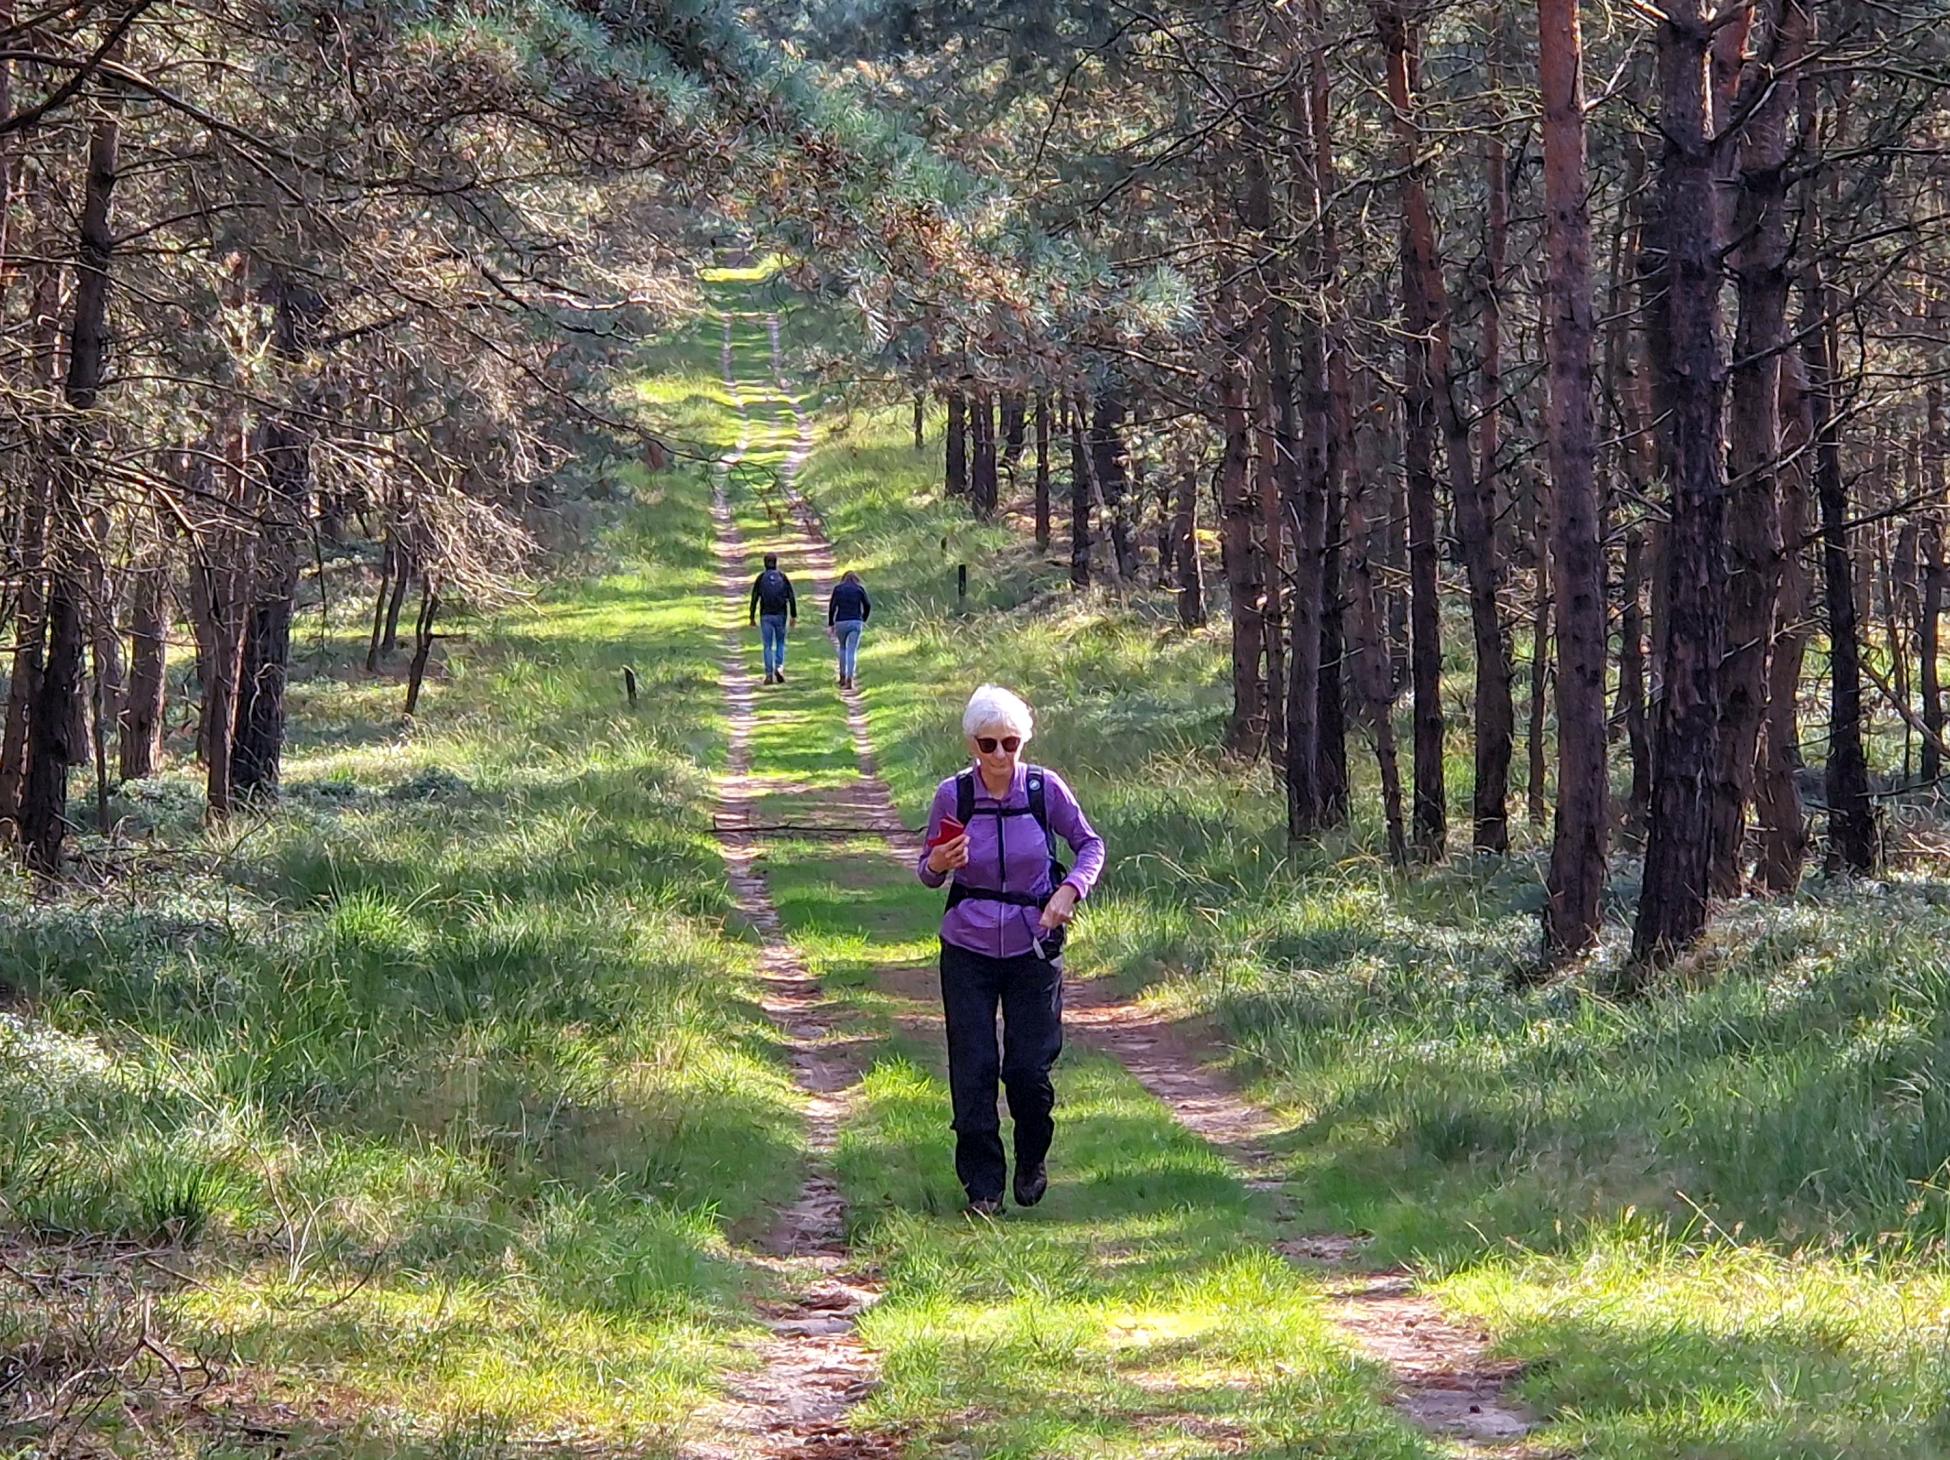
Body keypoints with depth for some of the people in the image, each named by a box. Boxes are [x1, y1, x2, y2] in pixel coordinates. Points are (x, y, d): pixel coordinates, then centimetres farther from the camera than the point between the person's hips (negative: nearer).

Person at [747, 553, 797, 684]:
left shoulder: (760, 578, -1)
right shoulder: (783, 578, 1)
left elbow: (754, 598, -4)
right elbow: (791, 598, -3)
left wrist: (752, 617, 2)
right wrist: (793, 615, 2)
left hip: (766, 616, -1)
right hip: (780, 615, 1)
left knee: (768, 646, 4)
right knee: (780, 643, 15)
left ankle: (769, 675, -1)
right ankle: (779, 667, -7)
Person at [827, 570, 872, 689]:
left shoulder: (838, 588, 5)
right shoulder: (860, 589, 5)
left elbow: (832, 607, 0)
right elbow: (868, 605, 4)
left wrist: (831, 624, 6)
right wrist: (863, 620, 18)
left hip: (841, 622, 1)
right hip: (856, 622, -1)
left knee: (842, 648, 23)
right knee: (852, 652, -2)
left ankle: (842, 676, 23)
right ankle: (849, 679, -15)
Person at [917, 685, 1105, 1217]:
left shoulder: (1045, 789, -7)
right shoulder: (952, 795, -6)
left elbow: (1090, 844, 5)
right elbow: (928, 871, 5)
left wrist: (1070, 890, -13)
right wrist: (937, 864, -19)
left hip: (1034, 949, 0)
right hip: (968, 951, 0)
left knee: (1029, 1068, -2)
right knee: (973, 1071, -2)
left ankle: (1032, 1164, 26)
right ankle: (982, 1184, 10)